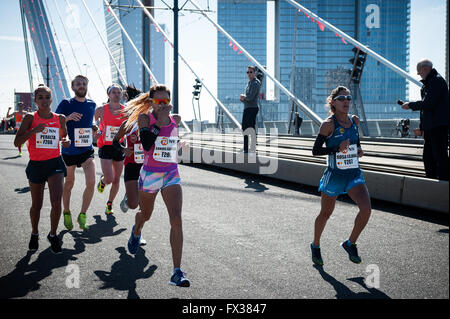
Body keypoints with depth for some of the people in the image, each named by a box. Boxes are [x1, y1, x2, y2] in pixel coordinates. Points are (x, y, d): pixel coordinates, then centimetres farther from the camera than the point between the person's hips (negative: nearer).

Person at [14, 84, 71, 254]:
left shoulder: (60, 118, 3)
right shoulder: (30, 118, -4)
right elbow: (17, 142, -9)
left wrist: (66, 141, -2)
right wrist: (34, 130, -22)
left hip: (55, 163, 0)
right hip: (36, 164, 0)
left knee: (56, 203, -14)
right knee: (36, 205, 12)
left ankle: (53, 234, 10)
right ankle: (34, 234, 38)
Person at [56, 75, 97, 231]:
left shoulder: (92, 104, 6)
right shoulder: (66, 104, -6)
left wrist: (93, 128, 2)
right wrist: (68, 118, -24)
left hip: (87, 149, 2)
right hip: (69, 150, -2)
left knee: (91, 183, -13)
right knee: (69, 184, 12)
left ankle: (82, 215, 5)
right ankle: (67, 213, 34)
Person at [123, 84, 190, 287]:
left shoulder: (175, 120, 4)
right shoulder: (145, 118, -7)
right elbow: (146, 144, -23)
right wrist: (159, 121, -23)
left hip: (171, 175, 1)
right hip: (149, 174, -1)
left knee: (176, 219, -16)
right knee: (145, 215, 21)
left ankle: (177, 272, -17)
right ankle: (136, 232, 61)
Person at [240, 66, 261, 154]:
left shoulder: (255, 83, -11)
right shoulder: (249, 83, 18)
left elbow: (250, 97, -21)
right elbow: (245, 98, 18)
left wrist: (243, 96, -2)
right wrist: (243, 98, -5)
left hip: (252, 108, -10)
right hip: (246, 108, 10)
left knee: (251, 130, -10)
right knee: (244, 129, 12)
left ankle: (253, 150, -8)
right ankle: (246, 150, 18)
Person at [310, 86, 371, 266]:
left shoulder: (355, 120, 5)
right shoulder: (328, 124, -12)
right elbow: (315, 150, -12)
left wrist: (359, 149, 4)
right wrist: (337, 148, -23)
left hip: (354, 175, 4)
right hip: (334, 175, -4)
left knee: (366, 209, -15)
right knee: (326, 213, 11)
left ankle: (350, 244, 7)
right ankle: (315, 246, 36)